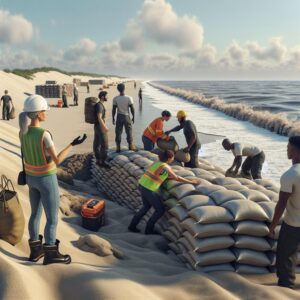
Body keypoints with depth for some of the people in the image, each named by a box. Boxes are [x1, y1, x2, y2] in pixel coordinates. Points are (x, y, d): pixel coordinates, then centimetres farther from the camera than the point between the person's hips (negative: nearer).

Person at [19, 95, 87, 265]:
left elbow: (26, 156, 8)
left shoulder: (23, 132, -3)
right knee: (53, 219, 7)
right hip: (47, 179, -8)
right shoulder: (44, 135, -27)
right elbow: (57, 160, -22)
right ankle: (51, 254, 19)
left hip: (31, 177, 8)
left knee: (36, 214, 20)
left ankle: (35, 250, 33)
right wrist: (73, 145, -15)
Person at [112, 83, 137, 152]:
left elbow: (114, 109, -2)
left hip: (119, 117, 1)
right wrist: (133, 117, 5)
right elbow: (132, 109, -7)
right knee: (129, 132, 11)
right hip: (126, 116, -1)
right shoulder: (129, 98, -10)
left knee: (118, 132, 7)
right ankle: (131, 146, 20)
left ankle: (118, 148, 10)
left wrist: (113, 118, 7)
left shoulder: (115, 99, -6)